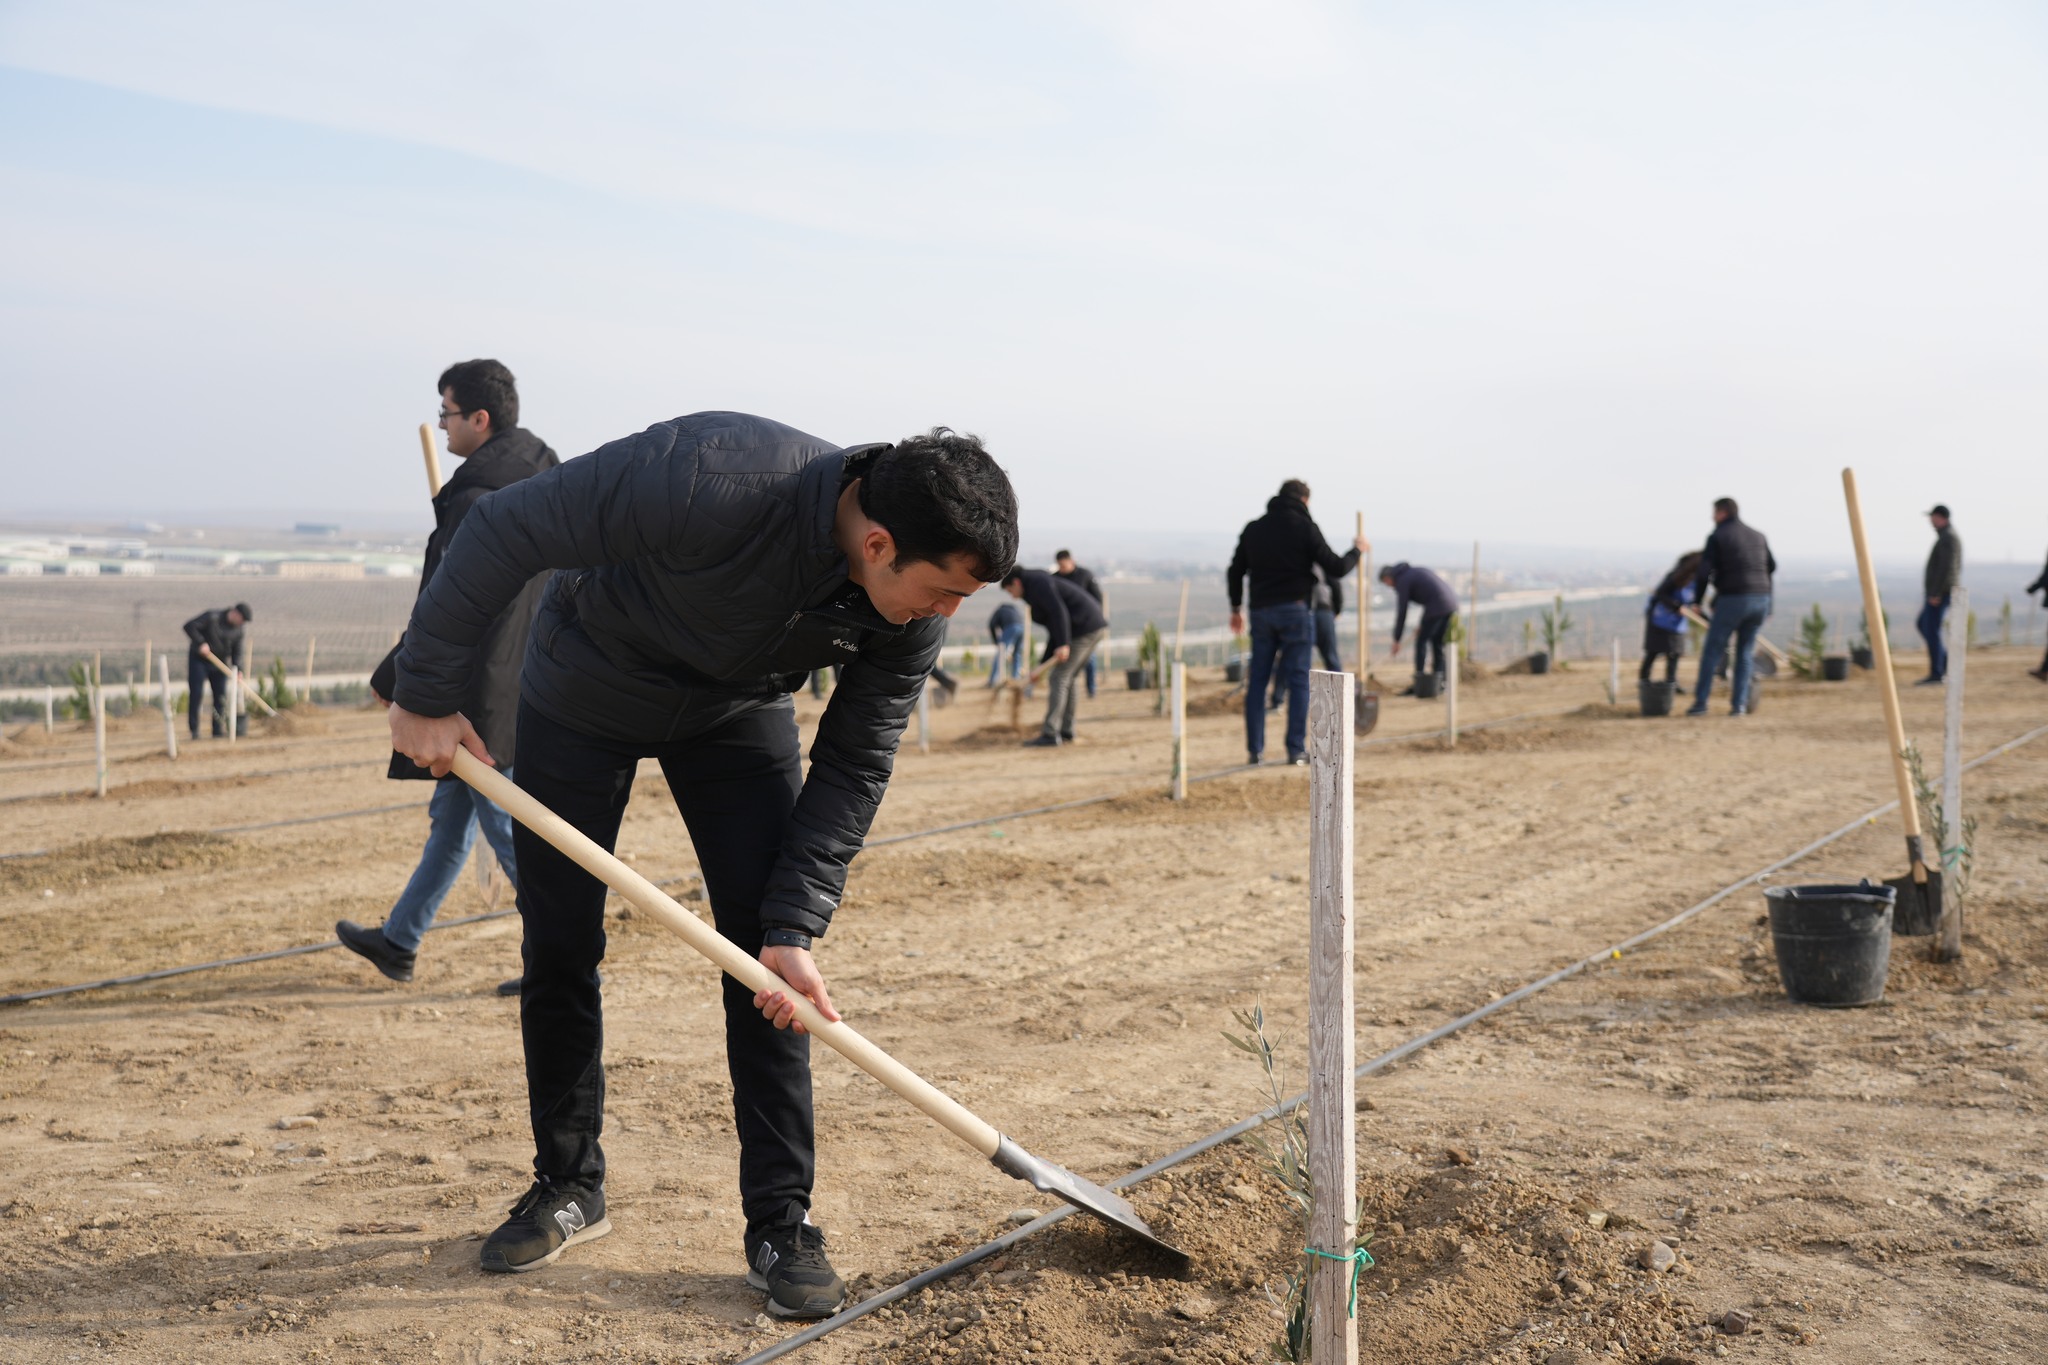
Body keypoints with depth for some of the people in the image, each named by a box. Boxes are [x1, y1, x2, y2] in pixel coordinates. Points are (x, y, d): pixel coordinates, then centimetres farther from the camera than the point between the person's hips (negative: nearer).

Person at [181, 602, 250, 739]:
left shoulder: (238, 630, -2)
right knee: (196, 695, -7)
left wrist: (238, 669, -18)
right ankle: (194, 732, -3)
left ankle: (218, 732, 6)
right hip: (198, 660, -5)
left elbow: (238, 651, -4)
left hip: (219, 663, 5)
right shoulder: (211, 618, -17)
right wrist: (201, 643, -28)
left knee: (221, 697, 0)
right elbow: (189, 626, -20)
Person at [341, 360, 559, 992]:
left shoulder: (476, 500, -20)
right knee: (449, 816, 19)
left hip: (481, 695, -10)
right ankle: (398, 941, 32)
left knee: (508, 829, -3)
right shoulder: (542, 482, 8)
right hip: (523, 685, 10)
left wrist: (391, 679, -8)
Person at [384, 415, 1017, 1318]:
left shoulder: (912, 609, -24)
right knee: (558, 946, 2)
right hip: (584, 692, -3)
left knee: (768, 957, -7)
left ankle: (781, 1225, 2)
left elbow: (853, 768, -13)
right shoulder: (709, 480, -42)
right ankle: (568, 1190, 22)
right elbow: (504, 531, -31)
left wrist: (797, 925, -20)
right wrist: (426, 696, -24)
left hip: (740, 711, 3)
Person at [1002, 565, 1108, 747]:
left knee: (1059, 679, -9)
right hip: (1095, 629, 10)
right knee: (1067, 678, 19)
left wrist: (1063, 644, -28)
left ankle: (1050, 735, -12)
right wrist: (1042, 665, 24)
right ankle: (1066, 731, 22)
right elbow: (1055, 633, 26)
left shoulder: (1038, 584, -6)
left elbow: (1058, 611, -21)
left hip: (1083, 630, -10)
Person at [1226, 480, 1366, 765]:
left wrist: (1236, 609, 27)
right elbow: (1336, 568, -4)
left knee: (1257, 680, 7)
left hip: (1261, 611, 4)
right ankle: (1296, 749, -2)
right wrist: (1357, 550, 15)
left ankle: (1255, 749, 5)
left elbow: (1235, 572, 15)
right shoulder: (1305, 527, -3)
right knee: (1298, 680, 1)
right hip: (1295, 610, -4)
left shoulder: (1253, 529, 10)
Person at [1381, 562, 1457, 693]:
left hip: (1436, 607, -8)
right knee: (1438, 643, 15)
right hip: (1451, 604, 8)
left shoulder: (1402, 582, 0)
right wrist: (1422, 623, 30)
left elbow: (1401, 612, -2)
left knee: (1421, 643, 0)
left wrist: (1396, 641, 5)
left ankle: (1418, 684, -2)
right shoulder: (1415, 571, 26)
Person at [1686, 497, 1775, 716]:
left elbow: (1703, 572, -9)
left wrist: (1697, 599, 5)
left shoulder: (1717, 537, -4)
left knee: (1712, 650, 5)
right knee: (1745, 652, 14)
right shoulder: (1757, 535, 14)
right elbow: (1771, 565, 23)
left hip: (1732, 600, -5)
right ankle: (1739, 704, 6)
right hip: (1760, 599, 5)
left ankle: (1700, 702, 4)